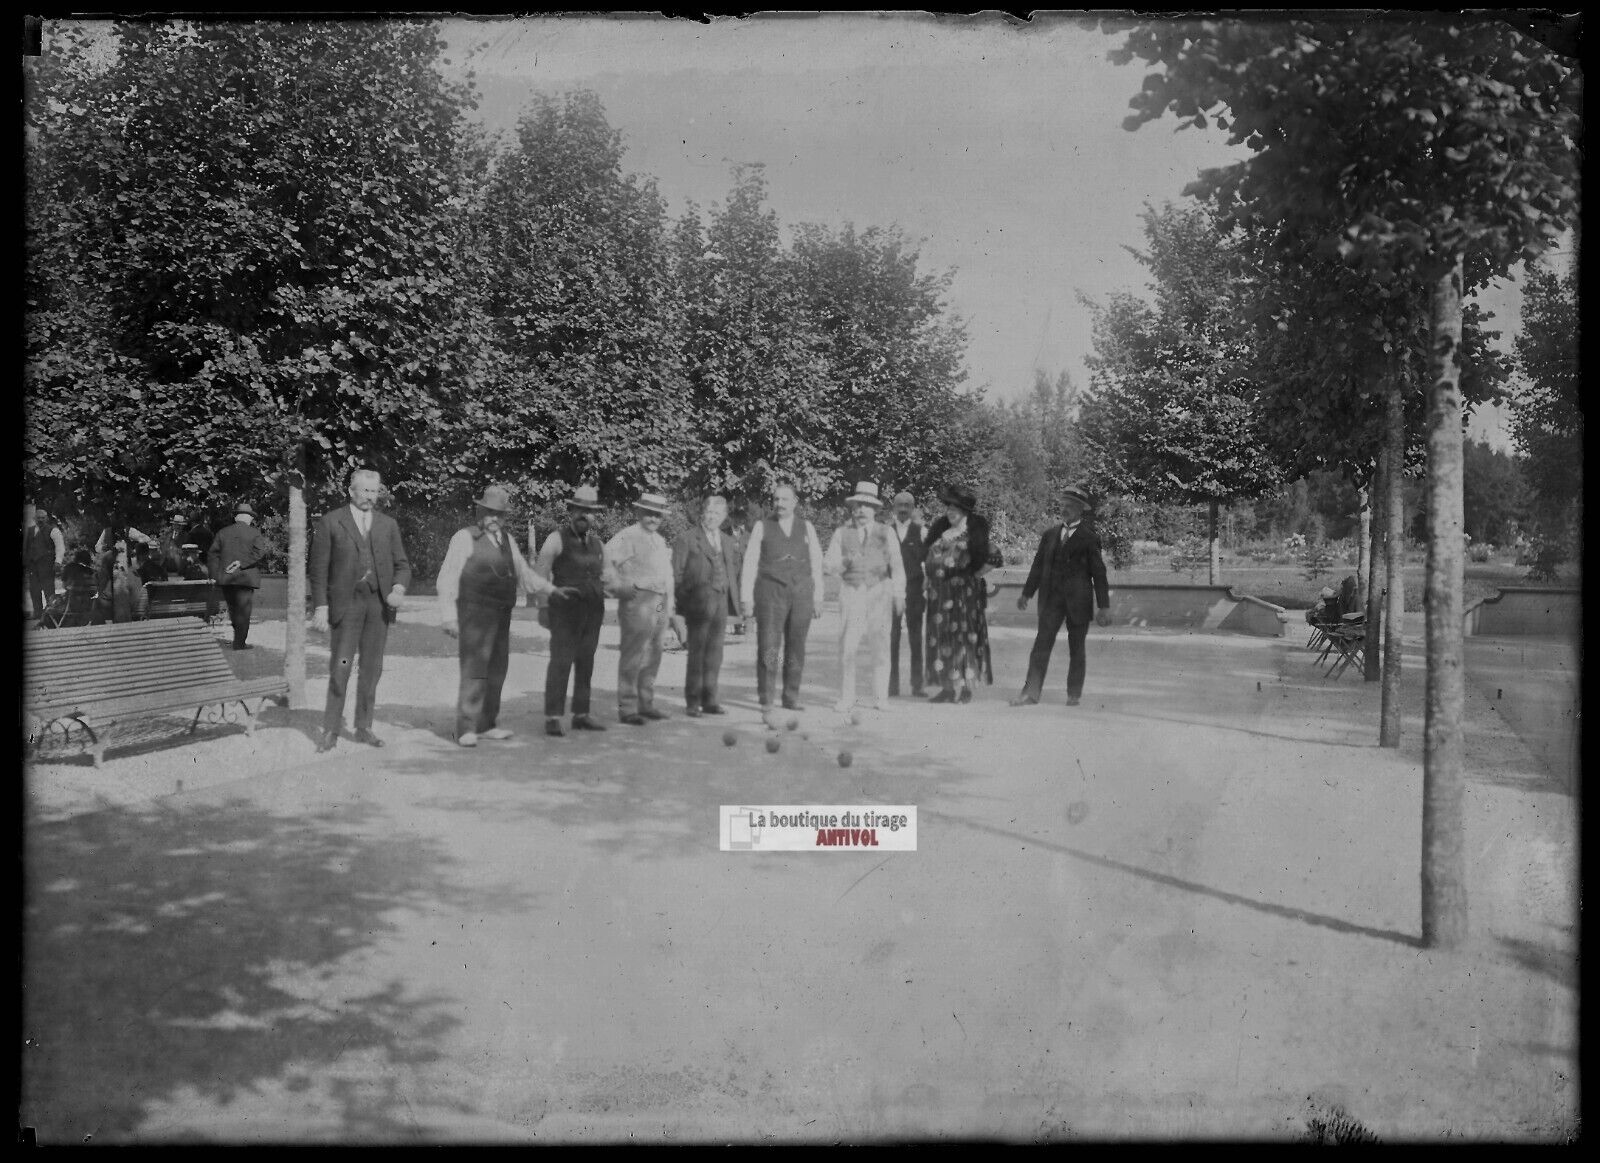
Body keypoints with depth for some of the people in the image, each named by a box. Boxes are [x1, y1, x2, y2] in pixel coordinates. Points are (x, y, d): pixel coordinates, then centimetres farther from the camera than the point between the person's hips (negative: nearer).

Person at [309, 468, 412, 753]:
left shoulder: (388, 524, 13)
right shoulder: (330, 523, 2)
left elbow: (402, 564, 14)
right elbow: (319, 569, 0)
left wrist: (399, 587, -7)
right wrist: (320, 607, -7)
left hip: (379, 604, 3)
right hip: (347, 603, -3)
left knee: (372, 669, 6)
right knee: (340, 668, -5)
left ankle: (364, 728, 15)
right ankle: (331, 730, 3)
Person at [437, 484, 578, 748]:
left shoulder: (507, 539, 13)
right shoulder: (465, 537, -6)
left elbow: (523, 573, 21)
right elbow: (447, 579, -8)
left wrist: (554, 590, 15)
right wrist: (449, 617, -13)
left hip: (501, 616, 7)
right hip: (474, 614, -7)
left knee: (496, 671, 11)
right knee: (474, 670, -11)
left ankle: (486, 725, 22)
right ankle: (466, 729, -7)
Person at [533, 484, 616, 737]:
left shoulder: (597, 543, 14)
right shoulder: (557, 539, -3)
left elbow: (607, 569, 24)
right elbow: (540, 571, -4)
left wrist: (611, 579, 0)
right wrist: (544, 605, -9)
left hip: (593, 610, 6)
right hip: (565, 609, -6)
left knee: (586, 663, 8)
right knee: (561, 662, -9)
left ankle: (581, 715, 15)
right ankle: (553, 717, -9)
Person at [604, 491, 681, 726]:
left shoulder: (661, 541, 20)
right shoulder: (628, 537, -6)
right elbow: (605, 559, -17)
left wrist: (671, 610, 23)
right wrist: (619, 587, -19)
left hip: (660, 605, 8)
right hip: (638, 603, -8)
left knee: (652, 658, 13)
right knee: (632, 658, -6)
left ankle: (646, 704, 23)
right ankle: (626, 709, -3)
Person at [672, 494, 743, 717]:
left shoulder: (729, 542, 17)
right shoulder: (687, 539, 1)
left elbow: (734, 573, 21)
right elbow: (676, 574, -1)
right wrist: (677, 609, -6)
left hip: (721, 600, 5)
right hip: (698, 599, -5)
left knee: (714, 651, 7)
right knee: (697, 650, -6)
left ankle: (709, 700, 14)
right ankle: (693, 702, -1)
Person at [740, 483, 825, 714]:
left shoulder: (807, 528, 10)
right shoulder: (762, 528, 5)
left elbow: (816, 564, 10)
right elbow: (750, 564, 4)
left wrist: (818, 598, 5)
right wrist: (746, 599, -2)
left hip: (801, 594, 2)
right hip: (770, 594, -2)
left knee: (796, 648, 5)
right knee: (768, 647, -7)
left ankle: (791, 697, 14)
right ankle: (765, 700, -2)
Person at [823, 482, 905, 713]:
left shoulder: (886, 533, 9)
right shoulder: (841, 533, 9)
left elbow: (897, 567, 10)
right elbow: (827, 564, 4)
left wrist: (899, 596, 3)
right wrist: (844, 562, -17)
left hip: (880, 593, 0)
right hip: (851, 592, 0)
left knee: (879, 647, -3)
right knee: (847, 646, -7)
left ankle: (880, 699, 2)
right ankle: (846, 698, -1)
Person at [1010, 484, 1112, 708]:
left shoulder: (1089, 538, 0)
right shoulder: (1050, 534, 11)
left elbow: (1098, 573, 0)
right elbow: (1038, 565, 16)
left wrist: (1104, 606, -3)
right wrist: (1027, 593, 13)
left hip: (1078, 599, -3)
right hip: (1051, 597, 3)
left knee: (1076, 649, 6)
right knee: (1042, 643, -7)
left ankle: (1074, 694, 16)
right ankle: (1031, 692, -9)